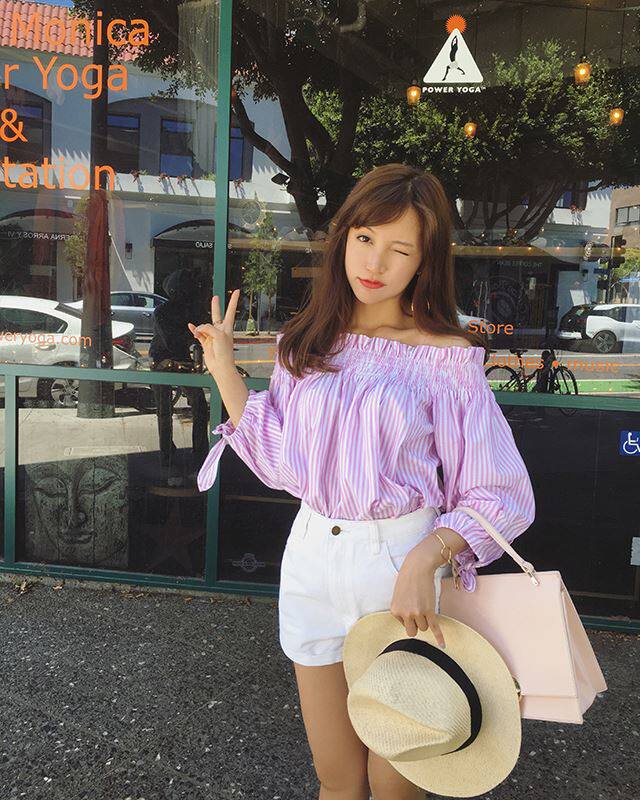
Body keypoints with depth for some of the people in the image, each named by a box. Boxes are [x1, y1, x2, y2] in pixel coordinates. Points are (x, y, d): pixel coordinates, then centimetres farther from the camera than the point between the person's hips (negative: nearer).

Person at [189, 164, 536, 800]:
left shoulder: (446, 357, -10)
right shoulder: (304, 344, 3)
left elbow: (500, 495, -8)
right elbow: (281, 462, 7)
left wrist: (425, 561, -23)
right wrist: (224, 370, 2)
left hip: (399, 562, -3)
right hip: (312, 556, 4)